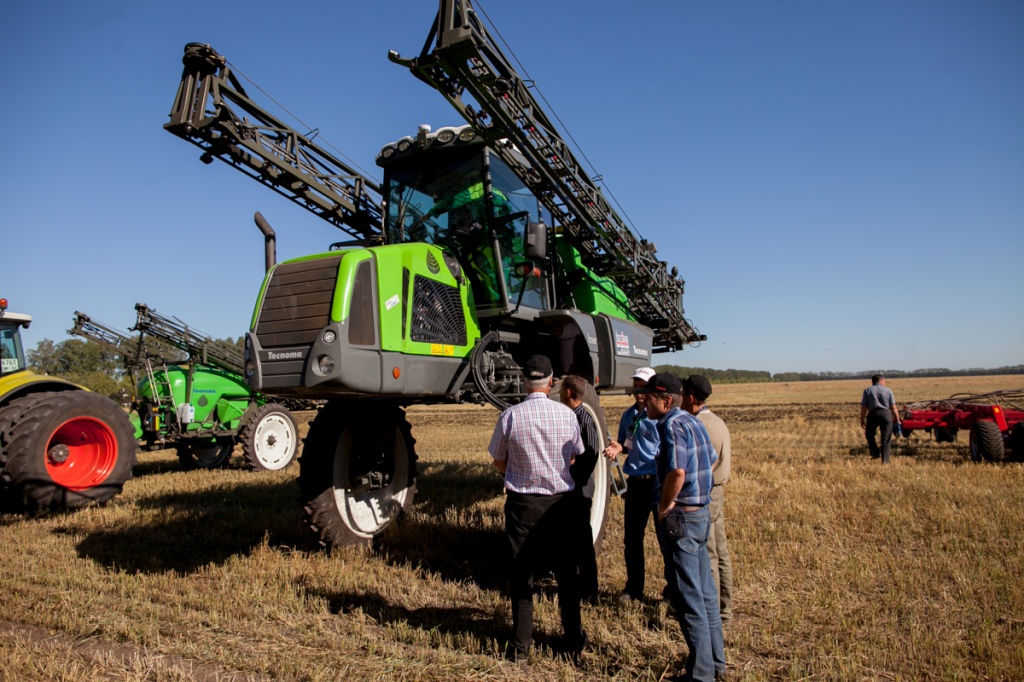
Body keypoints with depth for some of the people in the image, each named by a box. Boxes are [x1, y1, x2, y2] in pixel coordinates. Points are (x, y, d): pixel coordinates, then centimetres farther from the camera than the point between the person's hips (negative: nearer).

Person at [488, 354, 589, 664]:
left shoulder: (510, 416, -12)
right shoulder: (566, 414, -7)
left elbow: (499, 461, 0)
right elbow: (575, 457, 7)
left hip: (522, 502, -1)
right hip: (560, 501, 2)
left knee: (522, 574, 11)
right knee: (566, 572, 16)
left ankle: (520, 646, 19)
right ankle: (574, 640, 28)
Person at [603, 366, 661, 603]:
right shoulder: (628, 415, 11)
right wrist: (617, 447, -1)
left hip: (659, 482, -5)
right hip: (635, 482, 5)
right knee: (631, 538, 11)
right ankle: (633, 588, 26)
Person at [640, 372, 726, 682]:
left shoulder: (672, 425, -18)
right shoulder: (693, 422, 11)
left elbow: (677, 472, -30)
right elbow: (711, 459, 23)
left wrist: (664, 508, -17)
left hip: (680, 517, -10)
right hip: (701, 514, 10)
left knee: (688, 598, 2)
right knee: (705, 594, 18)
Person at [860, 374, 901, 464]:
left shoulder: (867, 390, 6)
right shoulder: (888, 390, 8)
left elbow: (864, 407, 1)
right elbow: (893, 407, 4)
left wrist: (862, 419, 6)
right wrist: (897, 420, 10)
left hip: (873, 414, -1)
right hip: (886, 414, 1)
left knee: (869, 434, 21)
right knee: (886, 438, 7)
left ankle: (875, 452, 12)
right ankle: (885, 460, 5)